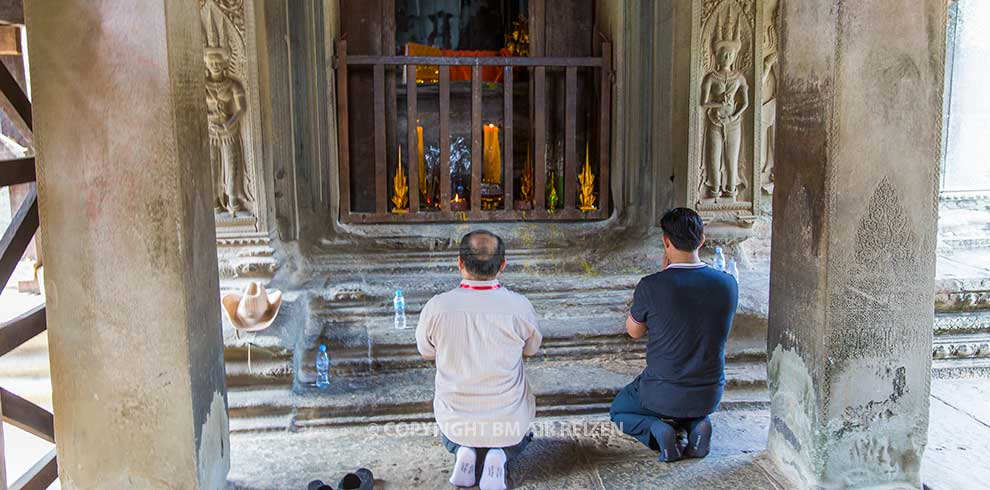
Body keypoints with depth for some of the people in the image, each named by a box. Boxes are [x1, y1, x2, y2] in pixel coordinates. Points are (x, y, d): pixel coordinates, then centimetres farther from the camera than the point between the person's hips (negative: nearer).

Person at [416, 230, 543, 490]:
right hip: (508, 424, -1)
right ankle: (499, 455, 4)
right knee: (517, 440, 36)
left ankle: (462, 451, 6)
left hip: (456, 422, 1)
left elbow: (426, 352, 2)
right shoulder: (520, 307, -18)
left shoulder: (436, 307, -18)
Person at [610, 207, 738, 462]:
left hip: (663, 395, -4)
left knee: (619, 411, 27)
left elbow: (634, 331, -2)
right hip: (710, 395, 4)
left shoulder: (651, 286, -22)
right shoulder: (728, 284, -10)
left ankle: (656, 430, -3)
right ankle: (697, 424, 6)